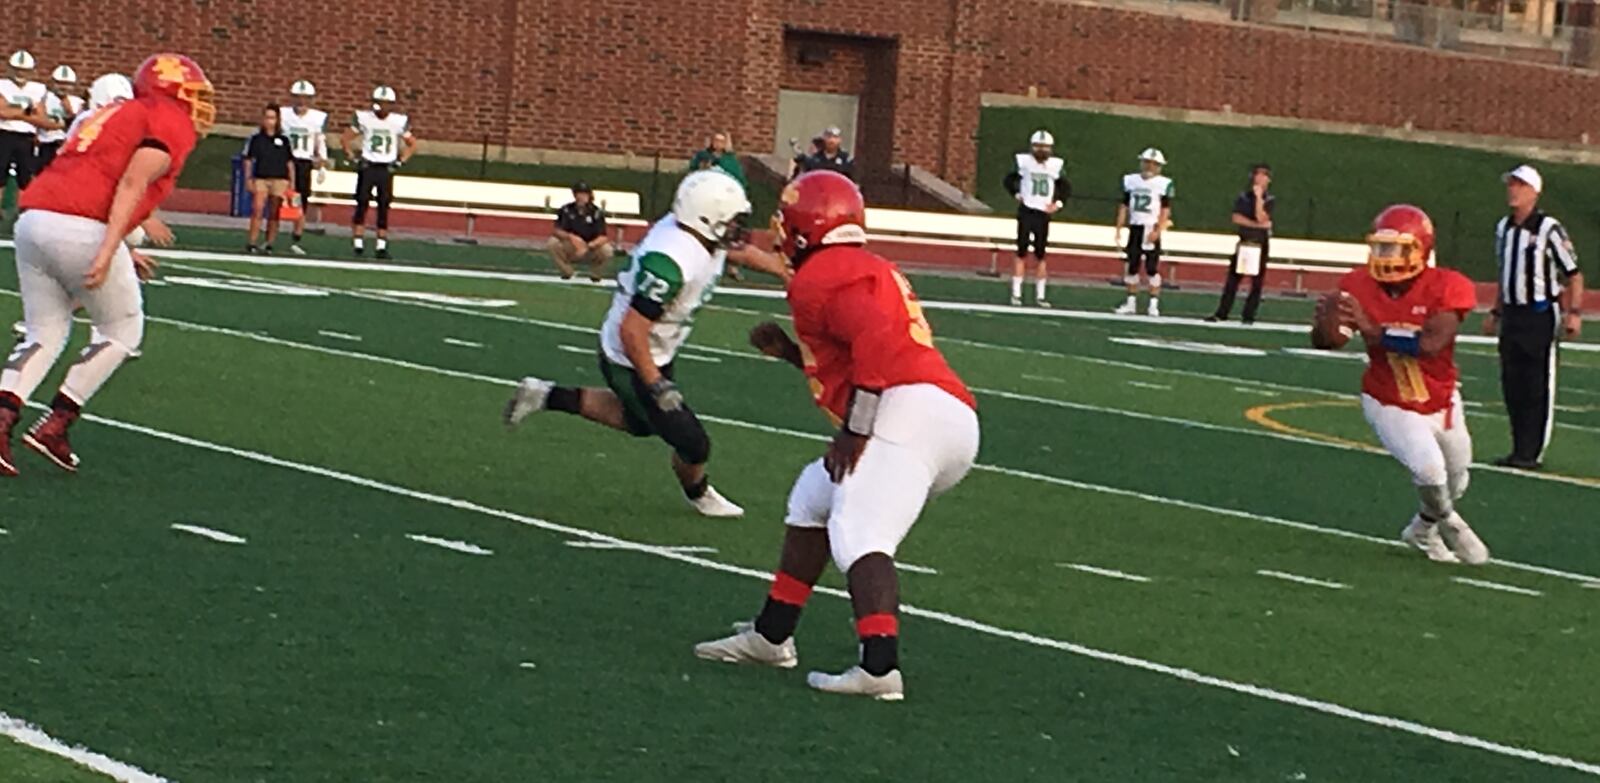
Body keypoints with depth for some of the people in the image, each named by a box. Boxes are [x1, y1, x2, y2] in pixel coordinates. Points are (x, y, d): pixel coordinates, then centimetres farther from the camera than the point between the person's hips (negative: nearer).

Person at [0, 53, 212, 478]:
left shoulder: (114, 113, 29)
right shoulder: (172, 124, 4)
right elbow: (132, 182, -11)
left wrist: (120, 252, 30)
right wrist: (108, 252, -19)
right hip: (80, 232, -7)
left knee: (45, 335, 15)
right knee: (122, 331, 11)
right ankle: (54, 427, 5)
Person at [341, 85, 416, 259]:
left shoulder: (399, 121, 0)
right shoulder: (363, 117, -1)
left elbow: (412, 144, 13)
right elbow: (345, 138, 8)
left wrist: (402, 160, 1)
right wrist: (350, 155, -4)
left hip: (386, 169, 1)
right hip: (367, 166, -1)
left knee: (384, 207, -1)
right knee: (362, 203, -7)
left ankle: (382, 246, 3)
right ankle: (358, 243, -6)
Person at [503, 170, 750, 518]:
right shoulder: (672, 262, -36)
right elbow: (631, 330, -33)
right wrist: (657, 386, -28)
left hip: (655, 354, 9)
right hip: (632, 362, -9)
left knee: (640, 422, 31)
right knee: (692, 444, 2)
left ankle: (546, 396, 32)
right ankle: (699, 495, 35)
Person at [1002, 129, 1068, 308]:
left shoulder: (1056, 165, 2)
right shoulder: (1024, 161, -4)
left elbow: (1066, 187, 11)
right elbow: (1010, 179, 7)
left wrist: (1058, 203, -2)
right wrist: (1016, 194, -5)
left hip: (1043, 213, 2)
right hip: (1026, 211, -2)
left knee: (1040, 255, 6)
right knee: (1021, 253, -2)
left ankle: (1040, 295, 11)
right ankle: (1016, 293, 1)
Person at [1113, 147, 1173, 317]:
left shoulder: (1163, 184, -5)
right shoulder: (1130, 181, 8)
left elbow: (1165, 211, -7)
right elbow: (1124, 206, 11)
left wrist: (1157, 231, -17)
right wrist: (1119, 229, 7)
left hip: (1151, 229, -4)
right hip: (1135, 228, 4)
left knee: (1152, 268, -5)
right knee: (1133, 266, 5)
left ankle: (1154, 304, 0)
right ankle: (1131, 302, 12)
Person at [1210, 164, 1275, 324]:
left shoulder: (1270, 200, 1)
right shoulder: (1243, 196, 6)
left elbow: (1261, 218, -15)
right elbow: (1237, 218, -7)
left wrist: (1258, 197, -13)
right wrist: (1258, 225, -15)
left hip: (1260, 245, -2)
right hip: (1243, 243, 2)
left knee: (1256, 282, -2)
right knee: (1232, 279, 1)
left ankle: (1249, 315, 3)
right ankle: (1221, 313, 3)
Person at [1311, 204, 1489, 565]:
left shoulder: (1447, 288, -25)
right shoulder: (1359, 286, -17)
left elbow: (1430, 345, -38)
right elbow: (1324, 341, -16)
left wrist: (1372, 330, -46)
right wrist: (1326, 324, -41)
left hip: (1442, 403, 1)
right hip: (1391, 406, -1)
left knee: (1455, 484, 18)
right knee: (1428, 469, -23)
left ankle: (1423, 530, 50)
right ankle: (1450, 525, 10)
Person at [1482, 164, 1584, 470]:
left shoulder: (1549, 229, -11)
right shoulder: (1503, 228, 11)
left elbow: (1574, 274, -9)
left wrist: (1574, 313, -17)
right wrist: (1496, 312, 23)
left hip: (1541, 316, -7)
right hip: (1512, 315, 7)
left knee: (1538, 388, -4)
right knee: (1511, 386, 9)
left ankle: (1532, 453, -1)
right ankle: (1519, 450, 17)